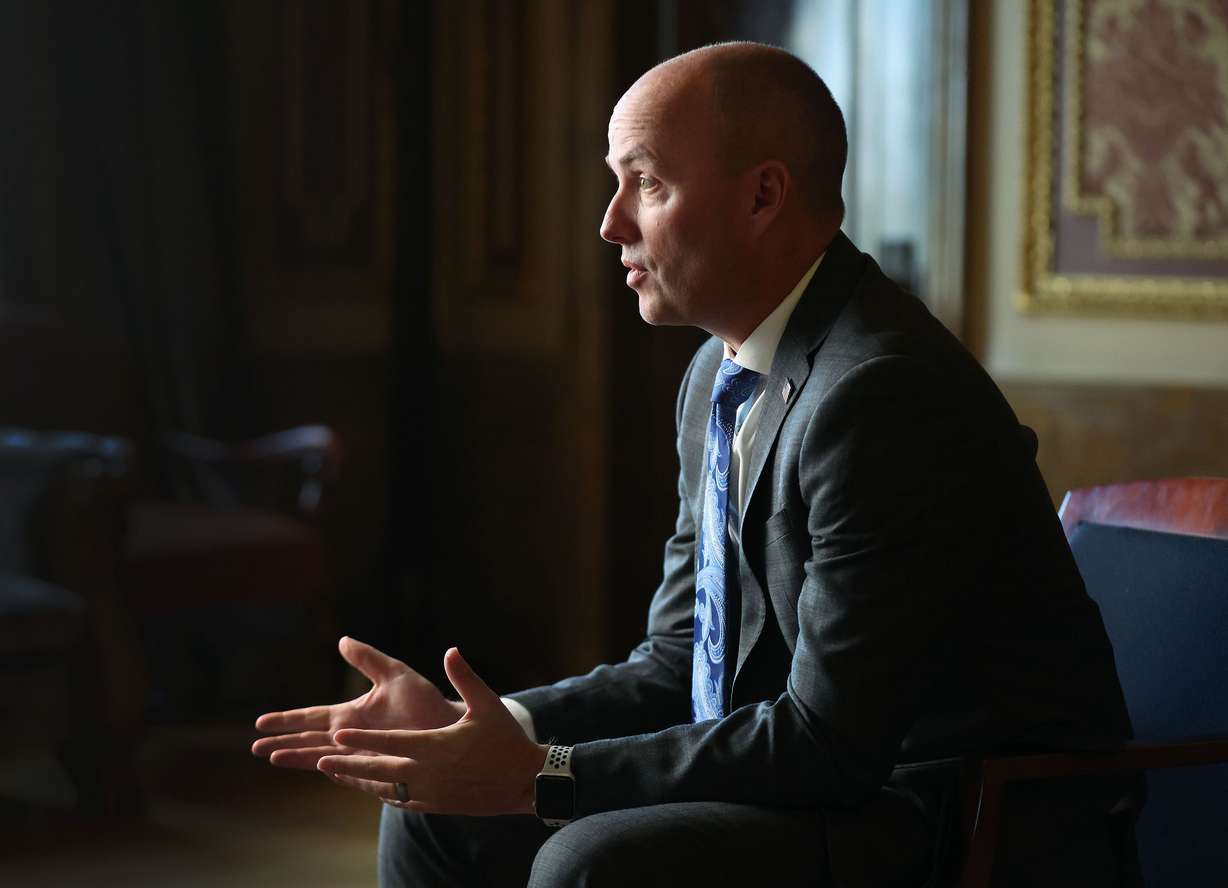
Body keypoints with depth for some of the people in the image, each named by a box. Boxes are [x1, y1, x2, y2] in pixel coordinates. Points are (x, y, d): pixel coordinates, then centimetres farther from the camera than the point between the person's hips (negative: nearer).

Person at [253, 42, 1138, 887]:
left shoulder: (883, 393, -22)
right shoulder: (720, 378, 9)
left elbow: (832, 740, -23)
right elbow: (680, 668, 11)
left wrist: (540, 775, -20)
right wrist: (480, 730, -4)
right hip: (843, 783, 9)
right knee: (440, 817, 5)